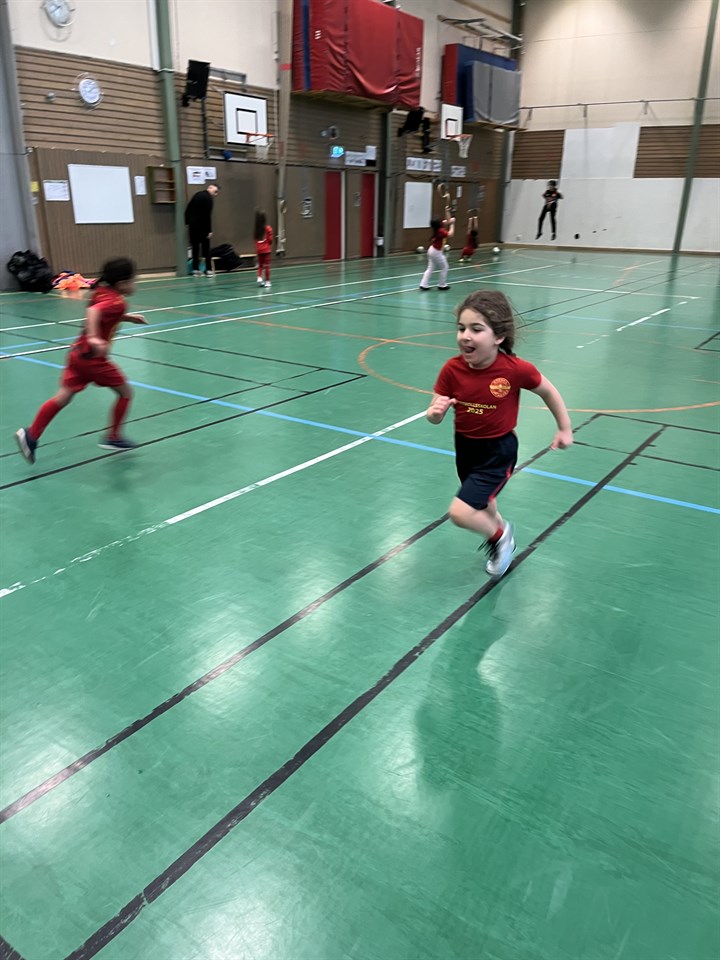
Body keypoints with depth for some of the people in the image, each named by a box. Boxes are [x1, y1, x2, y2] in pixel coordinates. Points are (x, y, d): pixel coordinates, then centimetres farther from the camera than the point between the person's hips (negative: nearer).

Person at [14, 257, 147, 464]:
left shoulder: (102, 291, 11)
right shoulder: (117, 301, -16)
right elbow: (93, 312, -35)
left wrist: (127, 318, 27)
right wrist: (93, 337, -47)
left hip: (79, 352, 8)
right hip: (93, 357, -8)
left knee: (63, 397, 10)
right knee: (125, 392, 8)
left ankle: (31, 435, 9)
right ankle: (113, 438, 16)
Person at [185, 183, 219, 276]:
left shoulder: (197, 195, 16)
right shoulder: (208, 198, -8)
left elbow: (187, 210, 15)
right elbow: (207, 215, -17)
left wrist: (188, 222, 17)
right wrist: (209, 230, -17)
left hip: (192, 226, 6)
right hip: (202, 226, -6)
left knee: (195, 248, 9)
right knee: (206, 249, 1)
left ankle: (195, 270, 7)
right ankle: (209, 270, 0)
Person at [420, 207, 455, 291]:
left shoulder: (438, 229, 4)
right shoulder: (440, 231, -22)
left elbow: (447, 221, 15)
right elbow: (450, 234, -29)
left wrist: (447, 212, 9)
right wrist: (452, 224, -22)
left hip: (432, 250, 9)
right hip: (436, 252, -9)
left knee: (431, 268, 10)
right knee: (444, 268, 4)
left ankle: (424, 285, 5)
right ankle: (442, 285, 9)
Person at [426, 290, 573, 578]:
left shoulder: (516, 370, -24)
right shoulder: (452, 369, -16)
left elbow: (549, 392, -5)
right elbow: (434, 415, -10)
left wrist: (565, 429, 3)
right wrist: (435, 412, -33)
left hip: (498, 451, -5)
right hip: (465, 447, 5)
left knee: (461, 513, -16)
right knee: (482, 506, 27)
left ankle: (499, 534, 16)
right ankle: (501, 535, 59)